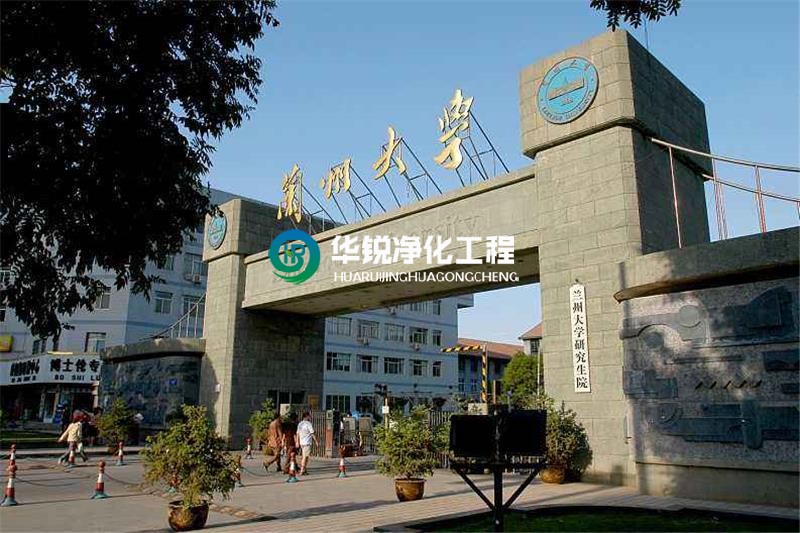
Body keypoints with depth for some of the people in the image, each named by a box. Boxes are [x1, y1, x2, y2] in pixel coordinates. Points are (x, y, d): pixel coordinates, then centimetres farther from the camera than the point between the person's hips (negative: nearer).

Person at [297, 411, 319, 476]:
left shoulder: (300, 424, 11)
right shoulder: (308, 424, -12)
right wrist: (316, 441, -3)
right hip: (307, 443, -8)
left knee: (305, 457, 15)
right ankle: (302, 471, -4)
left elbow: (298, 434, 14)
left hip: (302, 443, 8)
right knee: (305, 457, -4)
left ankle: (304, 470, 15)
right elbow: (312, 433, -10)